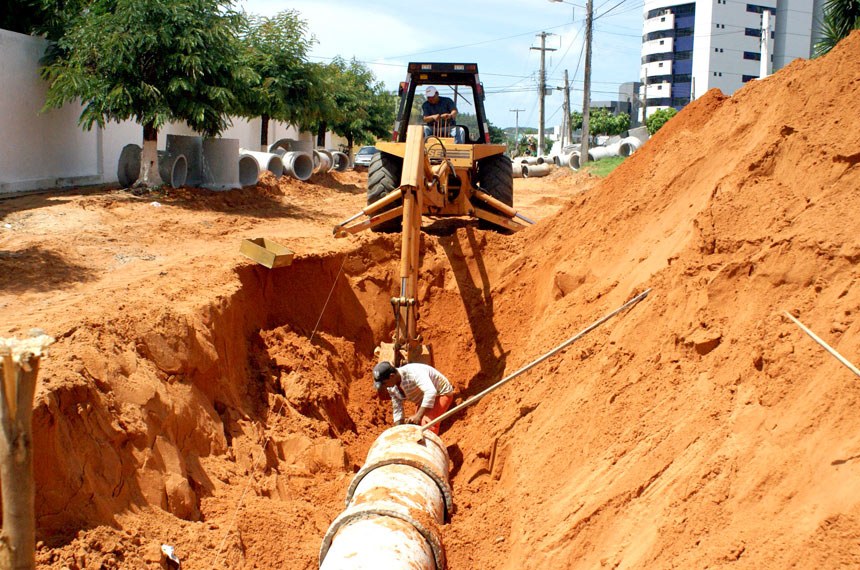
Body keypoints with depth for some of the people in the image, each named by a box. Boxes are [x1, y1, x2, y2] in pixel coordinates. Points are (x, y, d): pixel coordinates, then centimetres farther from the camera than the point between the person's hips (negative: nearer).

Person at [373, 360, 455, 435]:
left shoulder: (413, 373, -37)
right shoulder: (391, 387, -11)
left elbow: (430, 392, -48)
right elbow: (397, 410, -2)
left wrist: (418, 416, -50)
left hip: (441, 393, -9)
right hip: (424, 399, 9)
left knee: (427, 424, -27)